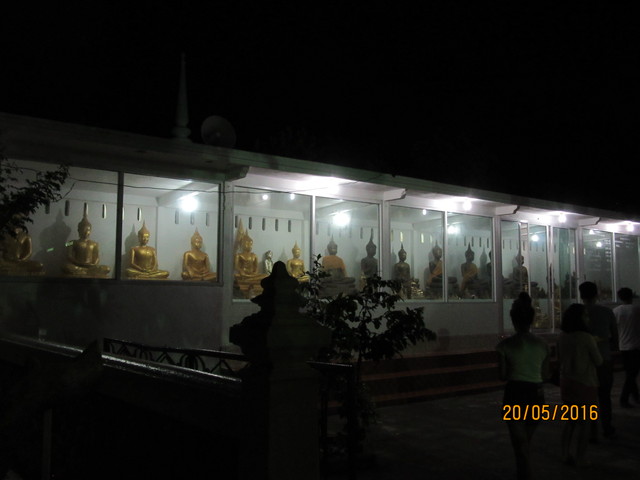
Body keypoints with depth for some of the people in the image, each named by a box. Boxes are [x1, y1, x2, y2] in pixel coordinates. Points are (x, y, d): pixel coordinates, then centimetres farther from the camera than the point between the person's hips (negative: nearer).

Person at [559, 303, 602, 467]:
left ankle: (566, 454, 21)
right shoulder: (587, 338, -18)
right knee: (584, 422, 6)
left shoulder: (563, 337, 0)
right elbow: (598, 361, -8)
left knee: (570, 420, 17)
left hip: (566, 381, 6)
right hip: (584, 383, -6)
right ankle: (580, 458, 10)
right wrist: (595, 347, 7)